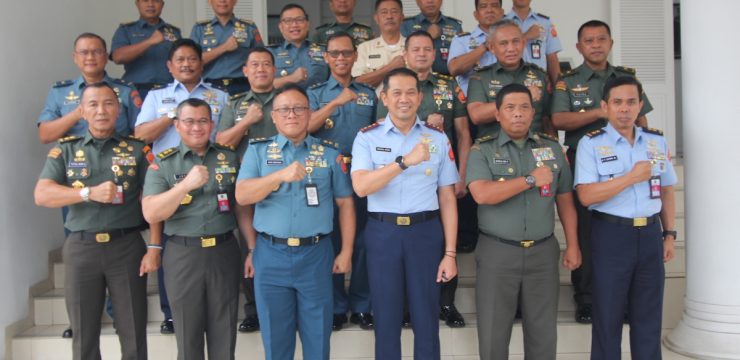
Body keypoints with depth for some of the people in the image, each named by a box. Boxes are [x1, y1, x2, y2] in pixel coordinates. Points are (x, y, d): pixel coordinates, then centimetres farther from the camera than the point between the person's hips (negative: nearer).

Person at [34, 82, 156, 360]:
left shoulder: (137, 149, 5)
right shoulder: (65, 150, 8)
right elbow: (42, 195, -3)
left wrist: (154, 247, -7)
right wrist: (89, 193, -16)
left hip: (127, 247, -1)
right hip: (80, 249, 1)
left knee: (134, 333, 4)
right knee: (84, 336, 10)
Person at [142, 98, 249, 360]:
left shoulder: (230, 158, 6)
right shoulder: (162, 163, 0)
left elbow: (242, 206, 10)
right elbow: (151, 214, -11)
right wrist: (186, 184, -22)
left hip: (224, 252, 2)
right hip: (182, 255, -1)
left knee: (224, 332, 10)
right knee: (187, 332, 10)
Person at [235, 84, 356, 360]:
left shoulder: (330, 153, 5)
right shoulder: (258, 150, 4)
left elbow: (345, 203, 6)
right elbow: (242, 196, -7)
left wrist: (346, 251, 3)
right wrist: (280, 176, -20)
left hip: (315, 254, 0)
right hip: (270, 255, 0)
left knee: (317, 332, 10)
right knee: (275, 333, 12)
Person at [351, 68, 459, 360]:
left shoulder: (437, 138, 4)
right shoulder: (367, 137, -1)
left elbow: (447, 198, 5)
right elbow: (360, 187, -16)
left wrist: (450, 253, 1)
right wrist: (405, 161, -28)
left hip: (426, 231, 1)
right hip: (383, 232, -1)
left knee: (426, 319, 10)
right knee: (386, 319, 11)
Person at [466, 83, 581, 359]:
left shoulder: (552, 147, 8)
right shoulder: (482, 150, -3)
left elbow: (565, 200, 11)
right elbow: (482, 194, -20)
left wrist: (572, 245, 7)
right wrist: (531, 180, -16)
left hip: (543, 252, 3)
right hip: (497, 253, -2)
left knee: (543, 333, 11)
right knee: (493, 333, 7)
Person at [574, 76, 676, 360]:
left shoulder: (657, 141, 9)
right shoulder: (591, 143, -6)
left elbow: (667, 191, 15)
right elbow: (587, 196, -16)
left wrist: (669, 234, 10)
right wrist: (632, 177, -16)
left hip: (650, 234, 4)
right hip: (612, 235, -4)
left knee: (649, 316, 14)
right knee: (608, 317, 7)